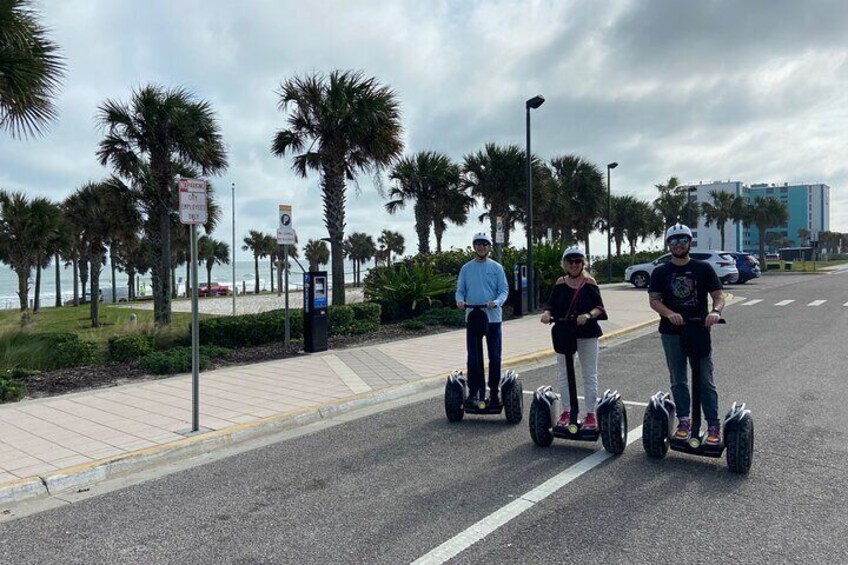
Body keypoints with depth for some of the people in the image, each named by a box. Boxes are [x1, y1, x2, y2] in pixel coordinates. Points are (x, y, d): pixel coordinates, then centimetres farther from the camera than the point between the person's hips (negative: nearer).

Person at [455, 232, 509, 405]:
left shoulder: (496, 268, 3)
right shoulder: (466, 268, 8)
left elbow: (504, 290, -1)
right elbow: (460, 290, 7)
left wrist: (496, 302, -22)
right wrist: (460, 300, -16)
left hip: (493, 317, -1)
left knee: (495, 357, 3)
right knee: (473, 357, 4)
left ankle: (494, 392, 13)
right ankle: (473, 391, 13)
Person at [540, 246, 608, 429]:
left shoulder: (589, 283, -4)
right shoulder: (560, 283, 4)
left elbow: (599, 307, -7)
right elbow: (551, 304, 3)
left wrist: (588, 315, -27)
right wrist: (546, 313, -18)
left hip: (587, 334, -3)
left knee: (590, 376, 5)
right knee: (563, 375, 10)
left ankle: (591, 414, 15)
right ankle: (566, 411, 24)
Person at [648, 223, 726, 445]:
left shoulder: (703, 268, 2)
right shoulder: (660, 272, 4)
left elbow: (719, 295, -1)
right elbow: (654, 299, -2)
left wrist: (716, 311, -23)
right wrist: (669, 313, -21)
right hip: (672, 333, 2)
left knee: (705, 380, 1)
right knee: (678, 380, 10)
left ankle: (714, 425, 7)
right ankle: (684, 421, 21)